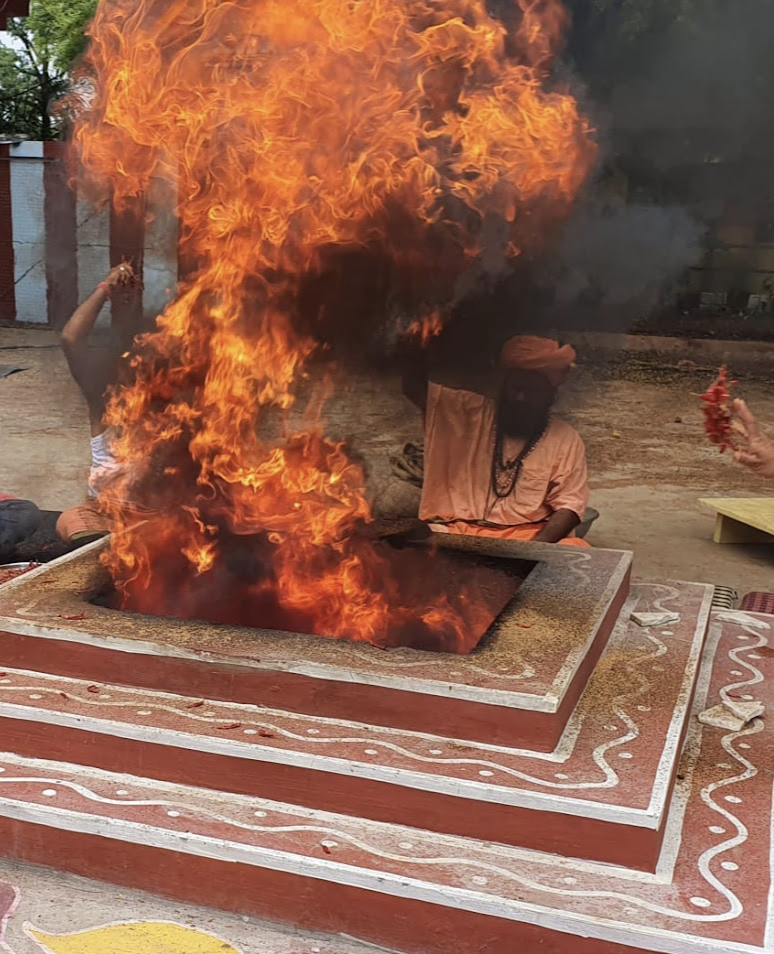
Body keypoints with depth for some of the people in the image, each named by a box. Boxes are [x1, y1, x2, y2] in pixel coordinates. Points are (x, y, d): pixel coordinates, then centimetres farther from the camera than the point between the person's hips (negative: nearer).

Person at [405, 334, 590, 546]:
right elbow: (414, 387, 2)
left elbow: (569, 505, 0)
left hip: (527, 537, 0)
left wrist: (534, 547, -17)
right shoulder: (468, 412, 8)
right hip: (459, 532, 1)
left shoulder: (566, 439, 5)